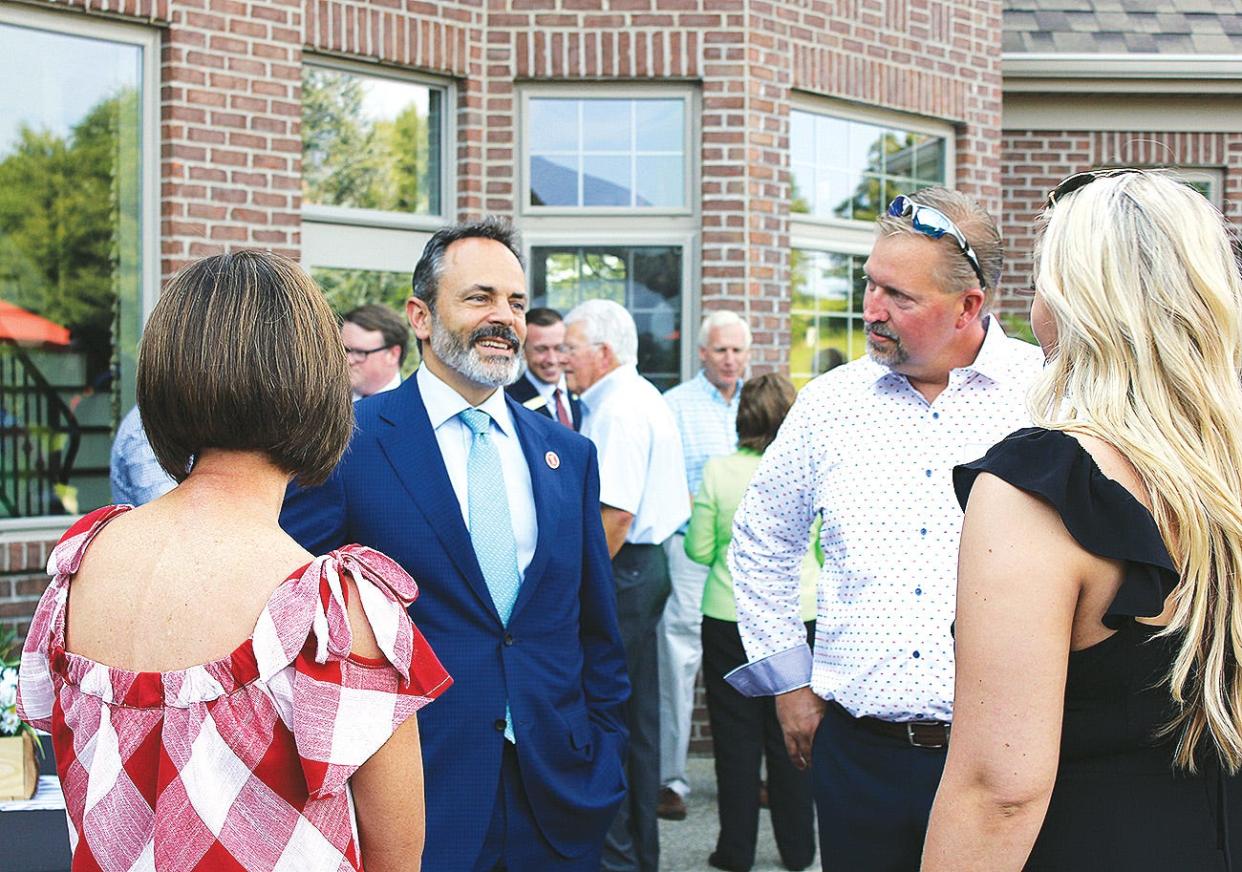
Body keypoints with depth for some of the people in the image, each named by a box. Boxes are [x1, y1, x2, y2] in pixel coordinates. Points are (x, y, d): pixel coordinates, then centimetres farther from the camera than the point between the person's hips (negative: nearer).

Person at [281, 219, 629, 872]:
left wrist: (604, 755, 7)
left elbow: (597, 631, 13)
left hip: (556, 794, 4)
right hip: (412, 796, -4)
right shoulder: (346, 444, -6)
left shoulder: (569, 455, 9)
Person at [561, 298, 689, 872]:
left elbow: (616, 512, -23)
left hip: (622, 569, -11)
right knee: (637, 714, 16)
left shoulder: (619, 409, -17)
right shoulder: (641, 399, 16)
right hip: (644, 566, 11)